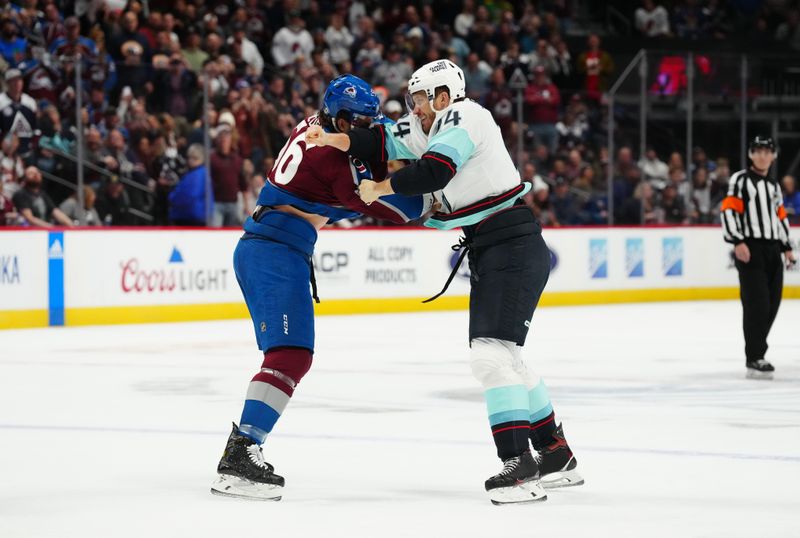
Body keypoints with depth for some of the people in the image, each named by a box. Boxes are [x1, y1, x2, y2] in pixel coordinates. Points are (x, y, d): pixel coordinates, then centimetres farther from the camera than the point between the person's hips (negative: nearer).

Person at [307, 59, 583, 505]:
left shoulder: (463, 116, -10)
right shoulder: (432, 127, 18)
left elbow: (433, 171, -21)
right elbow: (384, 142, 9)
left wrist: (378, 189, -8)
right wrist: (329, 139, -6)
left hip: (514, 248, -11)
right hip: (490, 252, 11)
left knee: (492, 352, -18)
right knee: (502, 356, 17)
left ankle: (519, 465, -23)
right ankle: (558, 457, 26)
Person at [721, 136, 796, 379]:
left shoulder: (773, 186, 21)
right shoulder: (741, 180, -2)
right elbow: (728, 210, -11)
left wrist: (786, 247, 21)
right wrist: (737, 242, -20)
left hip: (772, 250, 7)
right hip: (750, 249, -7)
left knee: (772, 305, 6)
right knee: (757, 304, -13)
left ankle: (757, 349, 17)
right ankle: (754, 359, -11)